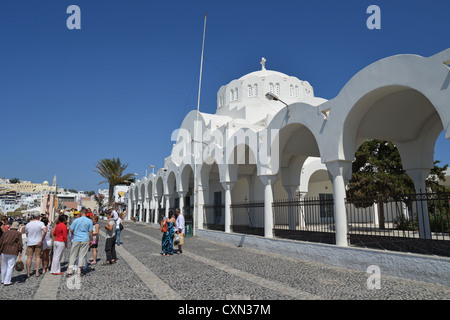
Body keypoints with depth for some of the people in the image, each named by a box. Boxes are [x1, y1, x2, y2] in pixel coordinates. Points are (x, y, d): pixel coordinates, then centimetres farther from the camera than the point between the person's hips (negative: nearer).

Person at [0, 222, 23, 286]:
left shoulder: (6, 232, 9)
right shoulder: (18, 234, -2)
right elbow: (19, 243, -7)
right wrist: (20, 251, -2)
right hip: (13, 252, -4)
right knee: (10, 266, 0)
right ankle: (7, 281, -1)